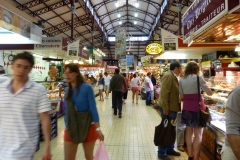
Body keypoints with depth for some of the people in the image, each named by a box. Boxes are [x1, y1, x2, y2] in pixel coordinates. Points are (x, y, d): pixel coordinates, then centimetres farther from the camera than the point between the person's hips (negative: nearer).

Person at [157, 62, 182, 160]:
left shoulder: (173, 77, 13)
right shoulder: (168, 76, -18)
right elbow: (164, 93, -24)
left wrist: (176, 107, 20)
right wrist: (165, 109, -24)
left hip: (173, 107, 10)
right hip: (168, 108, -10)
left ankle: (170, 149, 32)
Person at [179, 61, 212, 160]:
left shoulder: (182, 80, 5)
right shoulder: (198, 78, -8)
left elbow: (181, 96, 6)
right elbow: (209, 93, -5)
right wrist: (210, 91, 17)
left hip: (186, 108, 5)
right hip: (197, 108, -5)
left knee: (189, 131, 15)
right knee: (198, 134, 3)